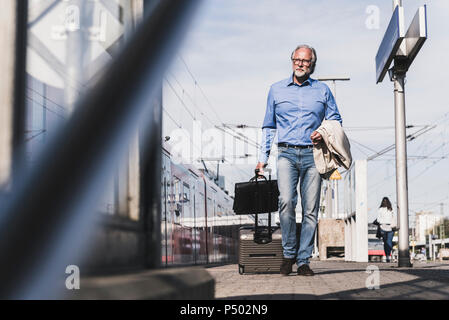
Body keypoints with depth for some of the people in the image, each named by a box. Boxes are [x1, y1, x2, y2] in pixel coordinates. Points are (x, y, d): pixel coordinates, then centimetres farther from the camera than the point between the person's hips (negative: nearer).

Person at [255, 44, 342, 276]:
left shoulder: (322, 91, 13)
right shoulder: (276, 90, 13)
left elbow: (336, 120, 17)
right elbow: (268, 127, 17)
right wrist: (263, 158, 11)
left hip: (312, 155, 1)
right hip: (287, 154, -1)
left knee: (310, 209, -3)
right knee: (286, 201, -21)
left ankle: (303, 260, 5)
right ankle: (289, 253, -6)